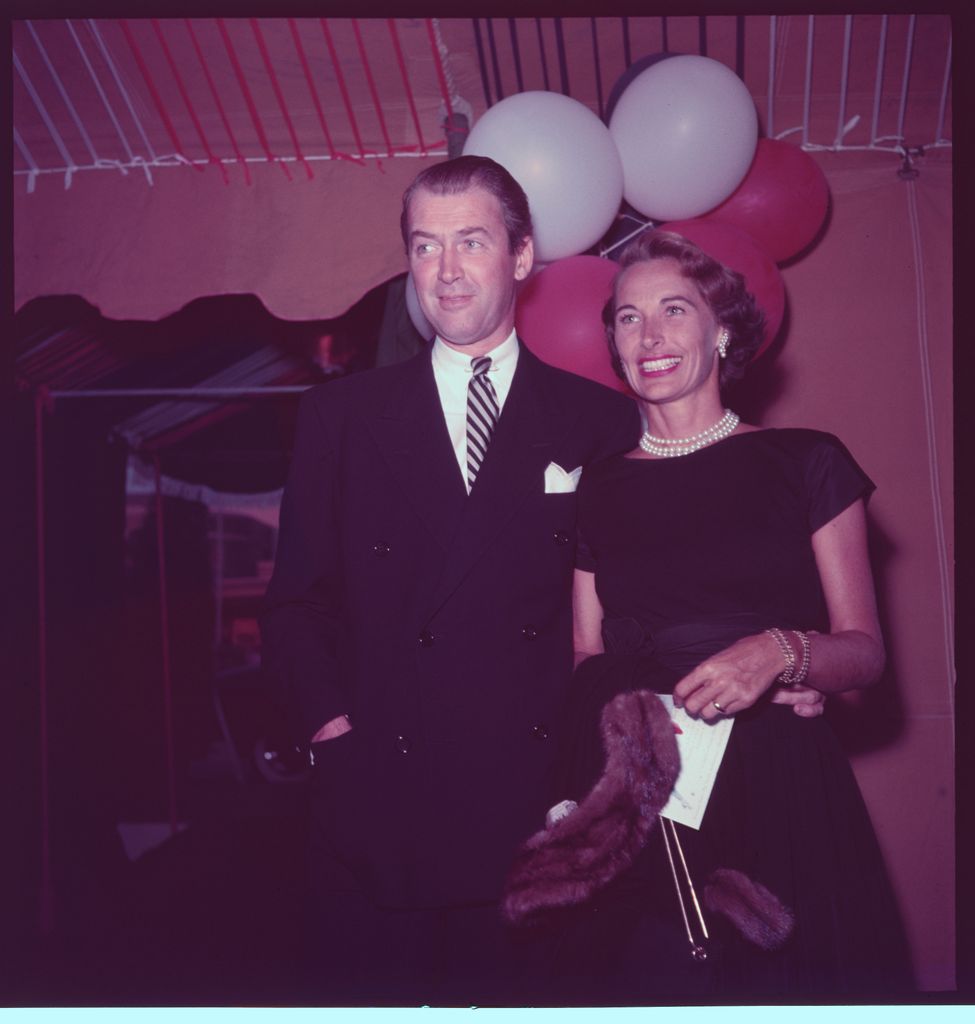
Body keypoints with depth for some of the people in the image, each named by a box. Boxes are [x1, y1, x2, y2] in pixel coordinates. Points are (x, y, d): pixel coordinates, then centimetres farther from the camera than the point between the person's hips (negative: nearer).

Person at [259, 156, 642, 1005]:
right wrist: (331, 724, -4)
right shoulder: (343, 415, 9)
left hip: (543, 806, 0)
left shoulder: (601, 421, 6)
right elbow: (296, 599, 9)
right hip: (381, 801, 1)